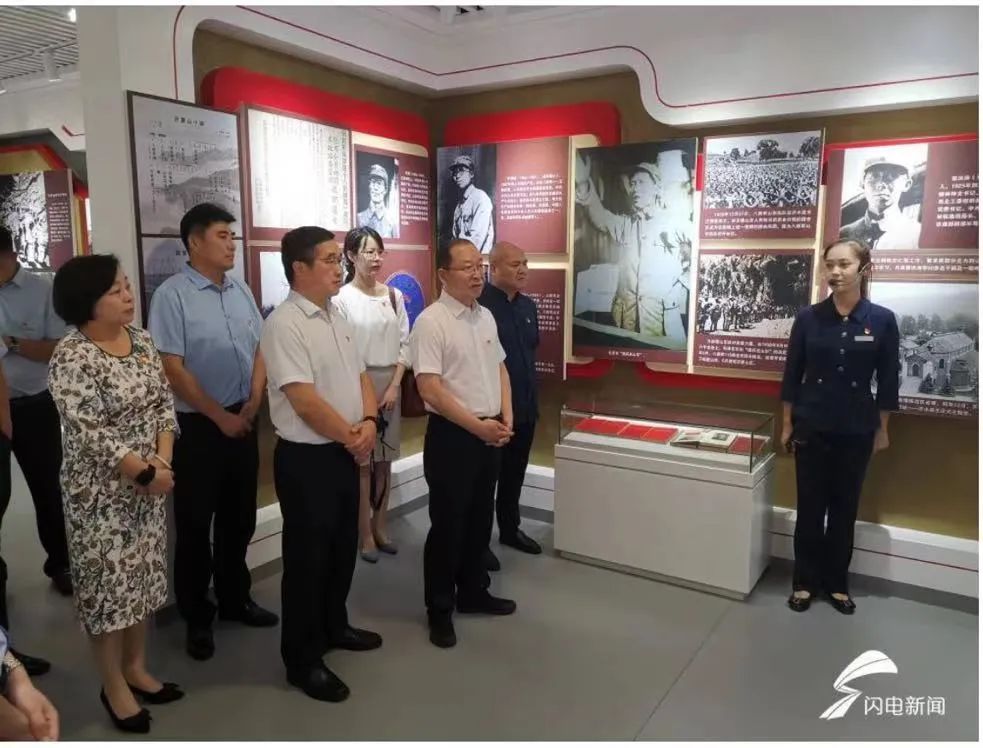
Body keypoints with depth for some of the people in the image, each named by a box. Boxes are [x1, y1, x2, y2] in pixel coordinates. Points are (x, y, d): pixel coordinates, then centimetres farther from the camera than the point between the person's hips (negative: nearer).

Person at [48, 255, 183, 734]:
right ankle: (114, 687, 25)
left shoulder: (141, 339, 3)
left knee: (143, 575, 17)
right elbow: (90, 434, -22)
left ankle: (136, 668, 35)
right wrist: (146, 473, -18)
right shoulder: (72, 358, -19)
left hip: (149, 484, 7)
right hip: (101, 492, -7)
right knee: (109, 583, 6)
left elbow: (163, 401, 4)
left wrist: (163, 461, -8)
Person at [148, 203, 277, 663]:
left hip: (244, 421, 6)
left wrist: (252, 406, -3)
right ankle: (197, 617, 24)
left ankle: (234, 600, 34)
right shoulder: (172, 294, -12)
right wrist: (220, 417, -12)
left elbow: (259, 350, 9)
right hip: (198, 425, -5)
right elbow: (172, 367, -14)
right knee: (196, 524, 8)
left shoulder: (241, 291, 6)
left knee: (239, 518, 16)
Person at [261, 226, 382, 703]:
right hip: (306, 458, -8)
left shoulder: (336, 317, 9)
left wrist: (368, 422, -7)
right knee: (308, 557, 4)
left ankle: (334, 626, 40)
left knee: (343, 547, 20)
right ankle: (302, 660, 20)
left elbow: (360, 376, 12)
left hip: (346, 453, 8)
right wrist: (352, 436, -13)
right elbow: (304, 399, -23)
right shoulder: (284, 324, -18)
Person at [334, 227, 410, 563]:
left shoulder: (394, 295, 5)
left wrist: (394, 386, -3)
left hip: (390, 383, 5)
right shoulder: (342, 298, -9)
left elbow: (405, 343, 5)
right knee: (362, 461, 2)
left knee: (384, 458, 12)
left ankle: (380, 525, 27)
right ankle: (365, 533, 15)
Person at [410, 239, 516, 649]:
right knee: (447, 524, 4)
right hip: (452, 436, -7)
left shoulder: (486, 316, 8)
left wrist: (505, 418, 3)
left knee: (480, 519, 18)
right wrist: (477, 426, -20)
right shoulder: (430, 321, -15)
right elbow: (429, 388, -20)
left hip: (490, 434, 7)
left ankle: (473, 593, 35)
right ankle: (439, 609, 20)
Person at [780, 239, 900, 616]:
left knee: (845, 509, 12)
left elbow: (887, 380, 1)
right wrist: (787, 424, 2)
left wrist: (882, 429, 4)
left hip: (856, 431, 0)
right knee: (810, 508, 8)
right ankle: (805, 581, 22)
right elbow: (792, 375, 1)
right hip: (812, 428, 0)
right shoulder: (808, 318, -4)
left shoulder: (883, 320, -5)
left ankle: (837, 582, 27)